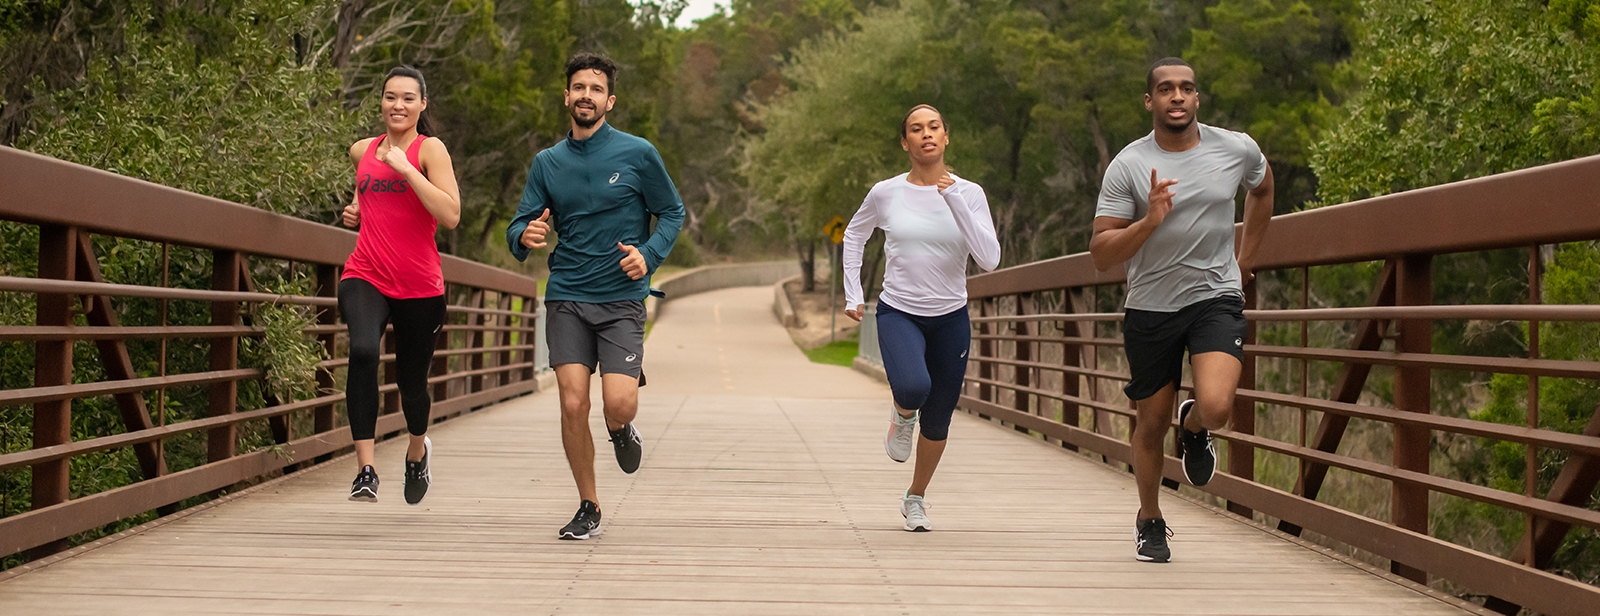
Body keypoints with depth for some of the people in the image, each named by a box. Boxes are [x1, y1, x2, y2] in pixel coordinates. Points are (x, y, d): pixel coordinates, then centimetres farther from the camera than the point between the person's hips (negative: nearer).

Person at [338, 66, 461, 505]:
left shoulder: (430, 150, -5)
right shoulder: (361, 151, 10)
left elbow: (451, 216, -18)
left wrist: (405, 168, -20)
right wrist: (355, 210, 9)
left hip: (419, 286, -2)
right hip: (365, 276, 2)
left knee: (412, 380, 12)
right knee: (363, 349, -29)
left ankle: (417, 450, 47)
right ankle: (365, 469, -31)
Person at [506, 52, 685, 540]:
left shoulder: (637, 154, 0)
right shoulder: (547, 163, 8)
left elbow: (672, 213, 8)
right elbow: (518, 229, 9)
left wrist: (649, 254, -10)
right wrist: (526, 237, -15)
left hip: (622, 298, -2)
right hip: (566, 299, 2)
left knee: (619, 403, -17)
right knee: (573, 404, -7)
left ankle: (620, 431, 22)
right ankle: (588, 508, 10)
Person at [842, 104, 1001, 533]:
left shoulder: (968, 194, -5)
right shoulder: (886, 193, -3)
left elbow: (989, 259, -18)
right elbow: (854, 236, 16)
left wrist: (955, 200, -23)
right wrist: (853, 294, 9)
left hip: (951, 319, 1)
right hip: (898, 312, -1)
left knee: (937, 423, 9)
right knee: (914, 387, -32)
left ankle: (916, 498, 35)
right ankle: (903, 416, 6)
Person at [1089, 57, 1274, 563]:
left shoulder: (1237, 150, -3)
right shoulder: (1128, 166, -9)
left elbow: (1263, 188, 23)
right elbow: (1101, 254, -12)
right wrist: (1150, 221, -27)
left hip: (1217, 298, 0)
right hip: (1151, 307, 0)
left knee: (1216, 407, -23)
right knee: (1152, 423, 11)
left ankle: (1194, 427, 16)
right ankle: (1149, 520, 37)